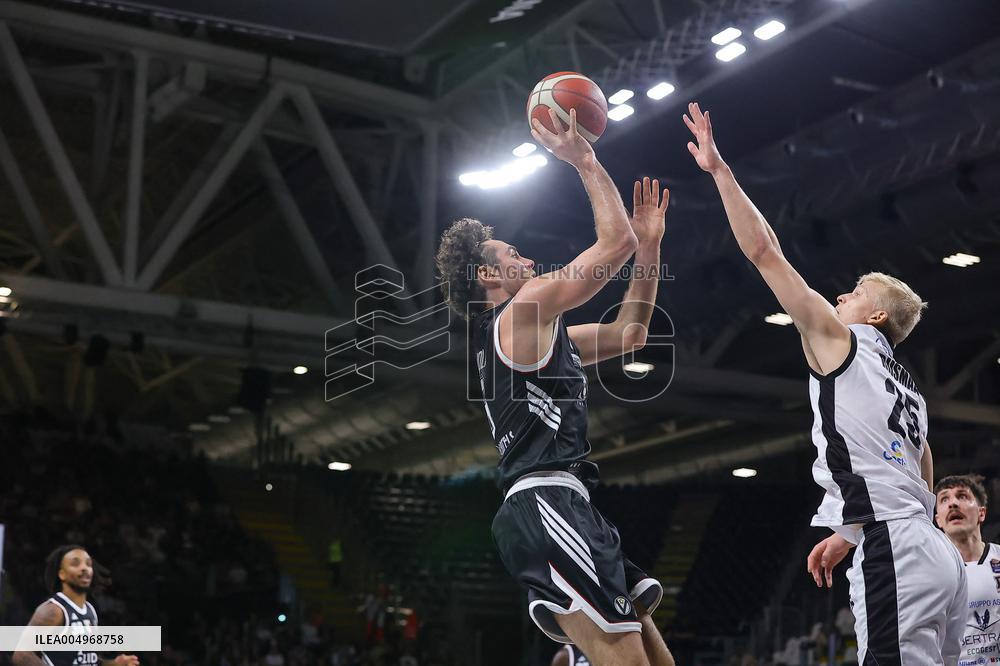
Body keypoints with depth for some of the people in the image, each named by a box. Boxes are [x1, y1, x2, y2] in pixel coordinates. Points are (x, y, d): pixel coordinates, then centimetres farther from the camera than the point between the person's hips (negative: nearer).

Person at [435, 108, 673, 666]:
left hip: (558, 508, 11)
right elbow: (616, 242, -6)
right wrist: (585, 161, 4)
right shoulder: (521, 311, -3)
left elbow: (630, 334, 31)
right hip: (546, 502, -11)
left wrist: (650, 244, 28)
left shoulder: (540, 333, 27)